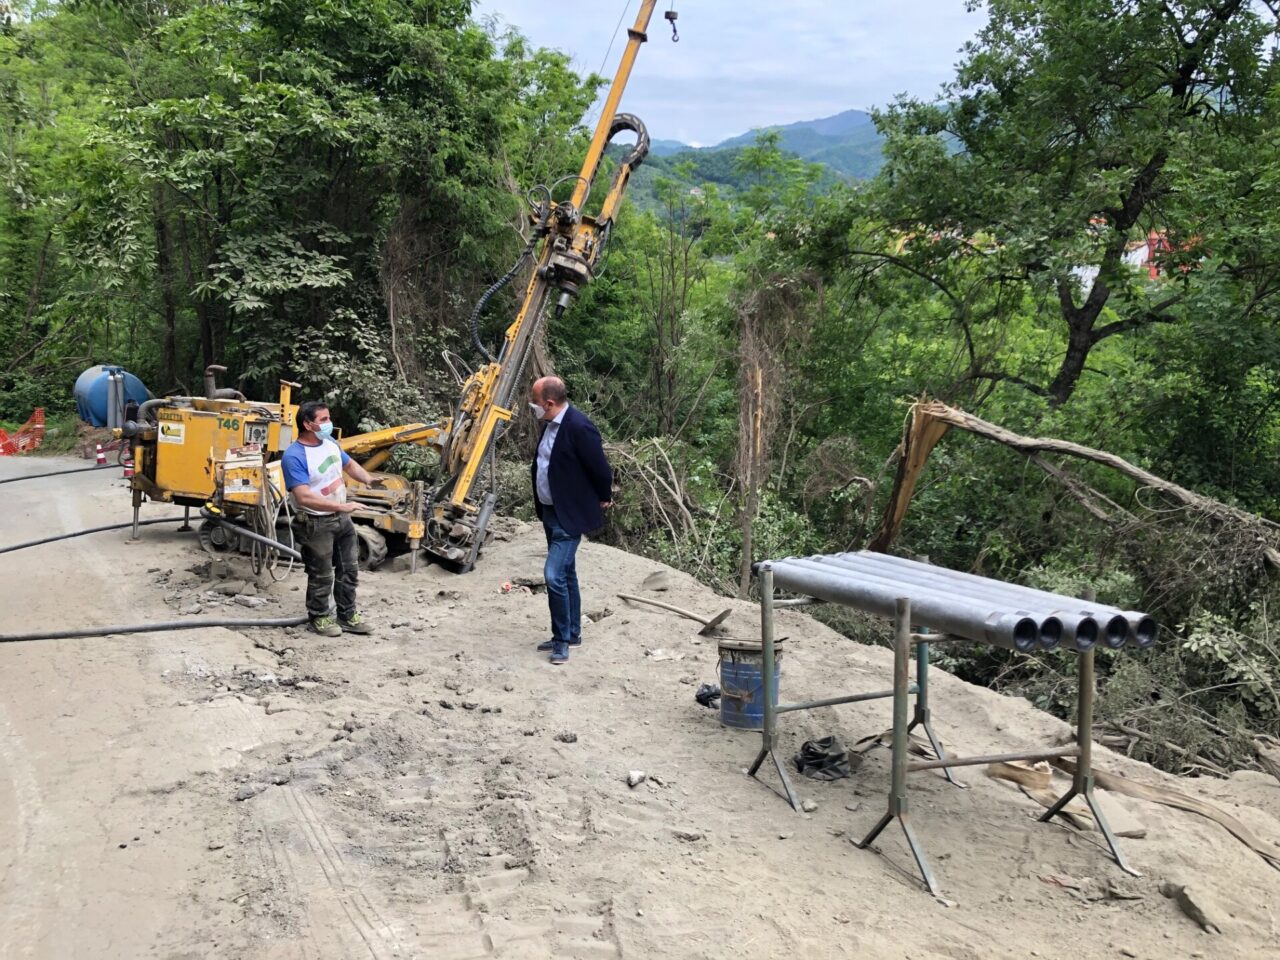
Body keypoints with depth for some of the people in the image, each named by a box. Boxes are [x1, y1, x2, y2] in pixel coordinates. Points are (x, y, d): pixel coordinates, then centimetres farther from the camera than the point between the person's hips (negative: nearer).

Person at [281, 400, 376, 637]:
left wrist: (372, 481, 0)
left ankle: (347, 616, 29)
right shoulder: (294, 456, -24)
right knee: (321, 576, 5)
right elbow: (304, 497, -31)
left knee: (349, 570, 15)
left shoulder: (330, 442, 1)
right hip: (316, 524, -8)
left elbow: (350, 465, 19)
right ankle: (319, 618, 25)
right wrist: (341, 506, -35)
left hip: (342, 518, 8)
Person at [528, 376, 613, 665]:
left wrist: (603, 499, -2)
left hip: (570, 516, -9)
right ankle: (572, 633, 30)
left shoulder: (579, 427, -23)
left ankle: (562, 640, 2)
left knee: (554, 575, -12)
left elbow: (599, 468, -17)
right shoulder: (550, 424, 4)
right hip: (550, 511, 9)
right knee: (566, 575, 18)